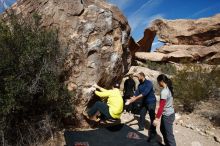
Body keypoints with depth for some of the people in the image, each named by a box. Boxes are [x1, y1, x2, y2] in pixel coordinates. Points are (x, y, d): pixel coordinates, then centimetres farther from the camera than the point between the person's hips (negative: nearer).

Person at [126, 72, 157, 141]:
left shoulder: (149, 83, -21)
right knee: (141, 115, 13)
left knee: (152, 117, -1)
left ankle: (153, 132, 10)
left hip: (151, 102, -7)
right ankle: (141, 127, 31)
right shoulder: (140, 85, 2)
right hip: (144, 102, 7)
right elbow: (136, 93, -2)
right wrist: (130, 100, -13)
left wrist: (135, 98, -33)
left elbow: (145, 93, -31)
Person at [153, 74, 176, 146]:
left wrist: (157, 118, -20)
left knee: (169, 134, 4)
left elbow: (161, 107, -24)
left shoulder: (164, 91, -23)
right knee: (163, 130, 25)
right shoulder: (169, 89, 4)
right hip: (170, 113, 10)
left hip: (167, 116, -10)